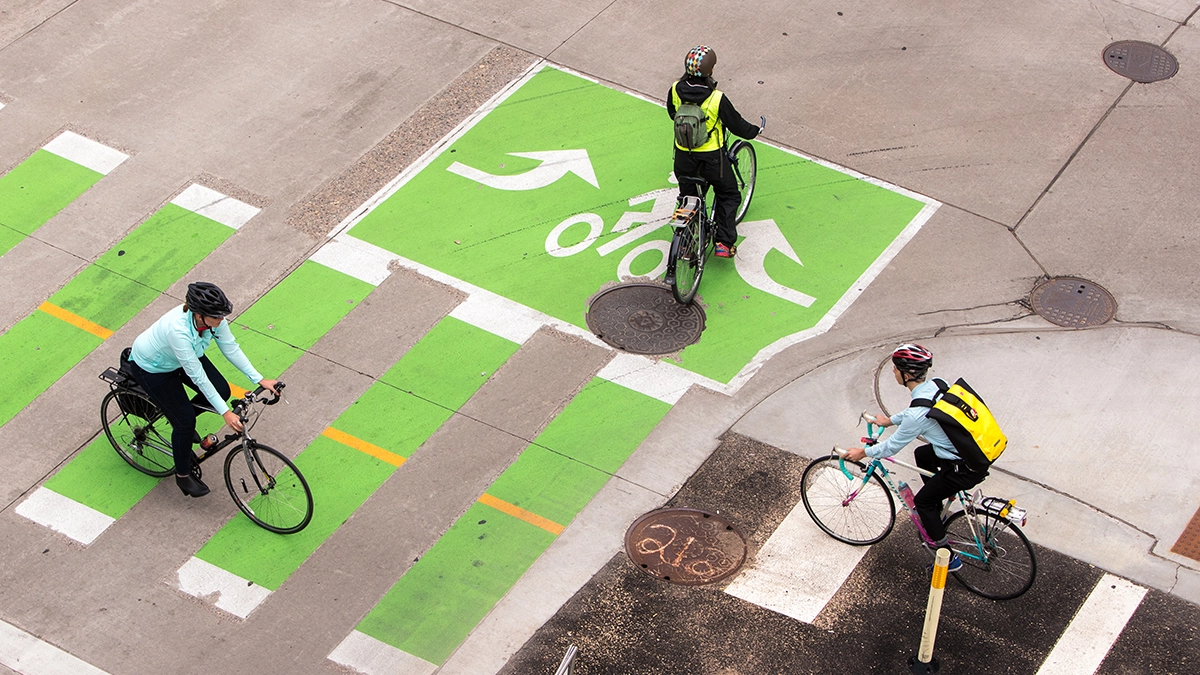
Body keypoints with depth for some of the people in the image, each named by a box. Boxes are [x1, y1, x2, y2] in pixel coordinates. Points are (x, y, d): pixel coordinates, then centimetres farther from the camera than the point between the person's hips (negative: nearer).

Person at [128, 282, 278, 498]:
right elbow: (198, 376, -38)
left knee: (221, 391, -5)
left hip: (183, 357, 7)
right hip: (151, 368, -7)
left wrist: (260, 380, -18)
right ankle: (183, 476, 15)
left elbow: (231, 349, -13)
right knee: (185, 419, -8)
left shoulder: (213, 318, -26)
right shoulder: (178, 329, -44)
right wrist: (225, 413, -35)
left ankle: (182, 418, 23)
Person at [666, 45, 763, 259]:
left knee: (687, 195, 26)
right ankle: (724, 243, 14)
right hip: (711, 157, -3)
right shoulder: (717, 99, -25)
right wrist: (755, 131, 11)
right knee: (728, 195, 19)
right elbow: (736, 125, -10)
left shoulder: (675, 90, -13)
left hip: (683, 155, 3)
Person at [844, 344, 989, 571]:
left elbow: (893, 445, -12)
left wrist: (863, 453, 3)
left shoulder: (918, 414, -27)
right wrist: (890, 420, 30)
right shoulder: (936, 384, -2)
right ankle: (936, 513, 44)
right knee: (922, 454, 30)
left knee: (922, 502, 14)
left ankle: (948, 558, 20)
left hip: (966, 469, -8)